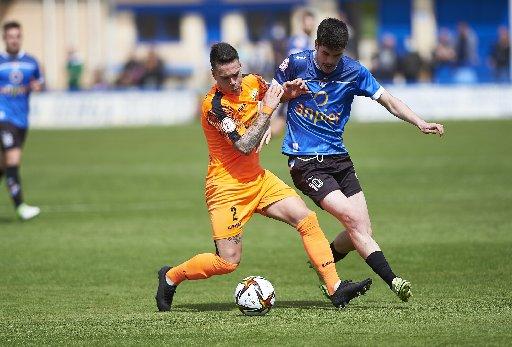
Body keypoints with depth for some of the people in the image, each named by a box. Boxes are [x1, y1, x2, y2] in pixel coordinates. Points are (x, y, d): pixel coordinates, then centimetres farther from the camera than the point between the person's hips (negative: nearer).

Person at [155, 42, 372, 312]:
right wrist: (267, 109, -24)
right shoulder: (214, 105, -21)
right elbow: (245, 146, -27)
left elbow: (271, 94, 24)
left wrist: (287, 91, 2)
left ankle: (335, 289, -6)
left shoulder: (252, 83, 0)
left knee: (307, 220, -7)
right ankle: (170, 277, 16)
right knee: (228, 262, -7)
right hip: (227, 186, -7)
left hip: (258, 178, 7)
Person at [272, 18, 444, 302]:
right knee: (353, 219, -20)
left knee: (362, 231, -1)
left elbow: (388, 101, 2)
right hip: (305, 161, -5)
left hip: (338, 158, 5)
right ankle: (392, 280, -25)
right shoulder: (295, 64, -4)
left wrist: (420, 123, -12)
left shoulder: (354, 72, 2)